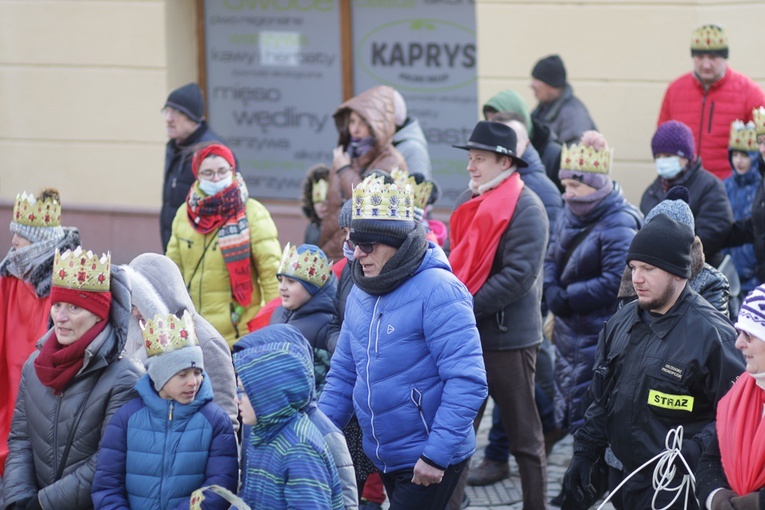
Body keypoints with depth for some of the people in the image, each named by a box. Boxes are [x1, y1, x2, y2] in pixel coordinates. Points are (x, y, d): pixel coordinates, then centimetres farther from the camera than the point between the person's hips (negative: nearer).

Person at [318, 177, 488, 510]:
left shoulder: (437, 291, -18)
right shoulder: (360, 294, 7)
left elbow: (467, 381, -22)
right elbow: (343, 374, 16)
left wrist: (437, 455, -24)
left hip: (431, 463, -8)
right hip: (384, 458, 8)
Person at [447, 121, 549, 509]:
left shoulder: (525, 209, -14)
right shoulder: (469, 201, 9)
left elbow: (519, 275, -22)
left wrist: (467, 307, -22)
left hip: (508, 337, -7)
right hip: (465, 335, 7)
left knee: (524, 435, 4)